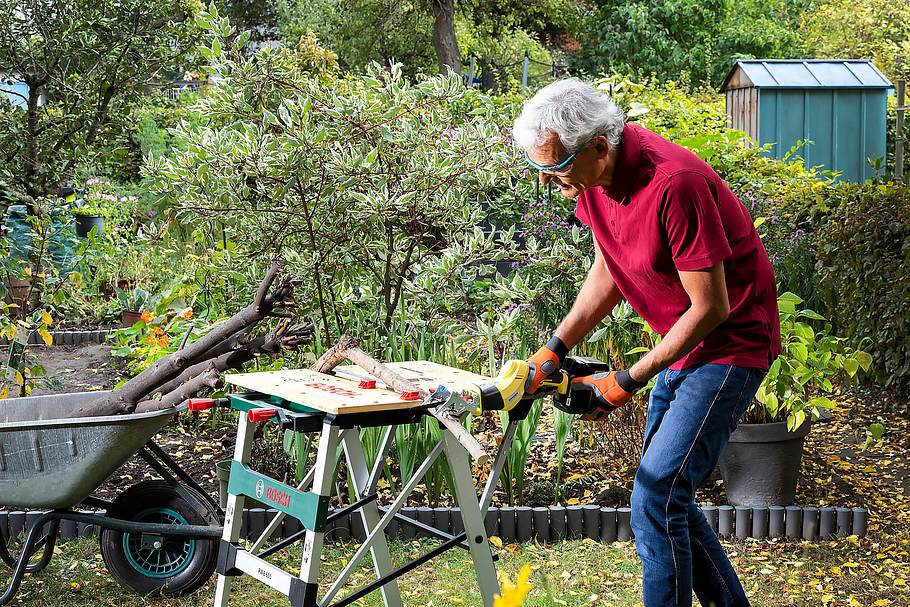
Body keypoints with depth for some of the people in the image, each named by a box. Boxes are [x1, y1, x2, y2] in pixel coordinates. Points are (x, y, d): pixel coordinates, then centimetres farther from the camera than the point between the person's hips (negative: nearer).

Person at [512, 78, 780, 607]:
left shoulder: (674, 183, -31)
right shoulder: (594, 176, -5)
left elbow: (710, 308, -24)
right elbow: (607, 273, 9)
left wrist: (627, 382, -17)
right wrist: (553, 351, 0)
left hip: (732, 342, -9)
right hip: (684, 344, 9)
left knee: (656, 500, -14)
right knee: (666, 493, 15)